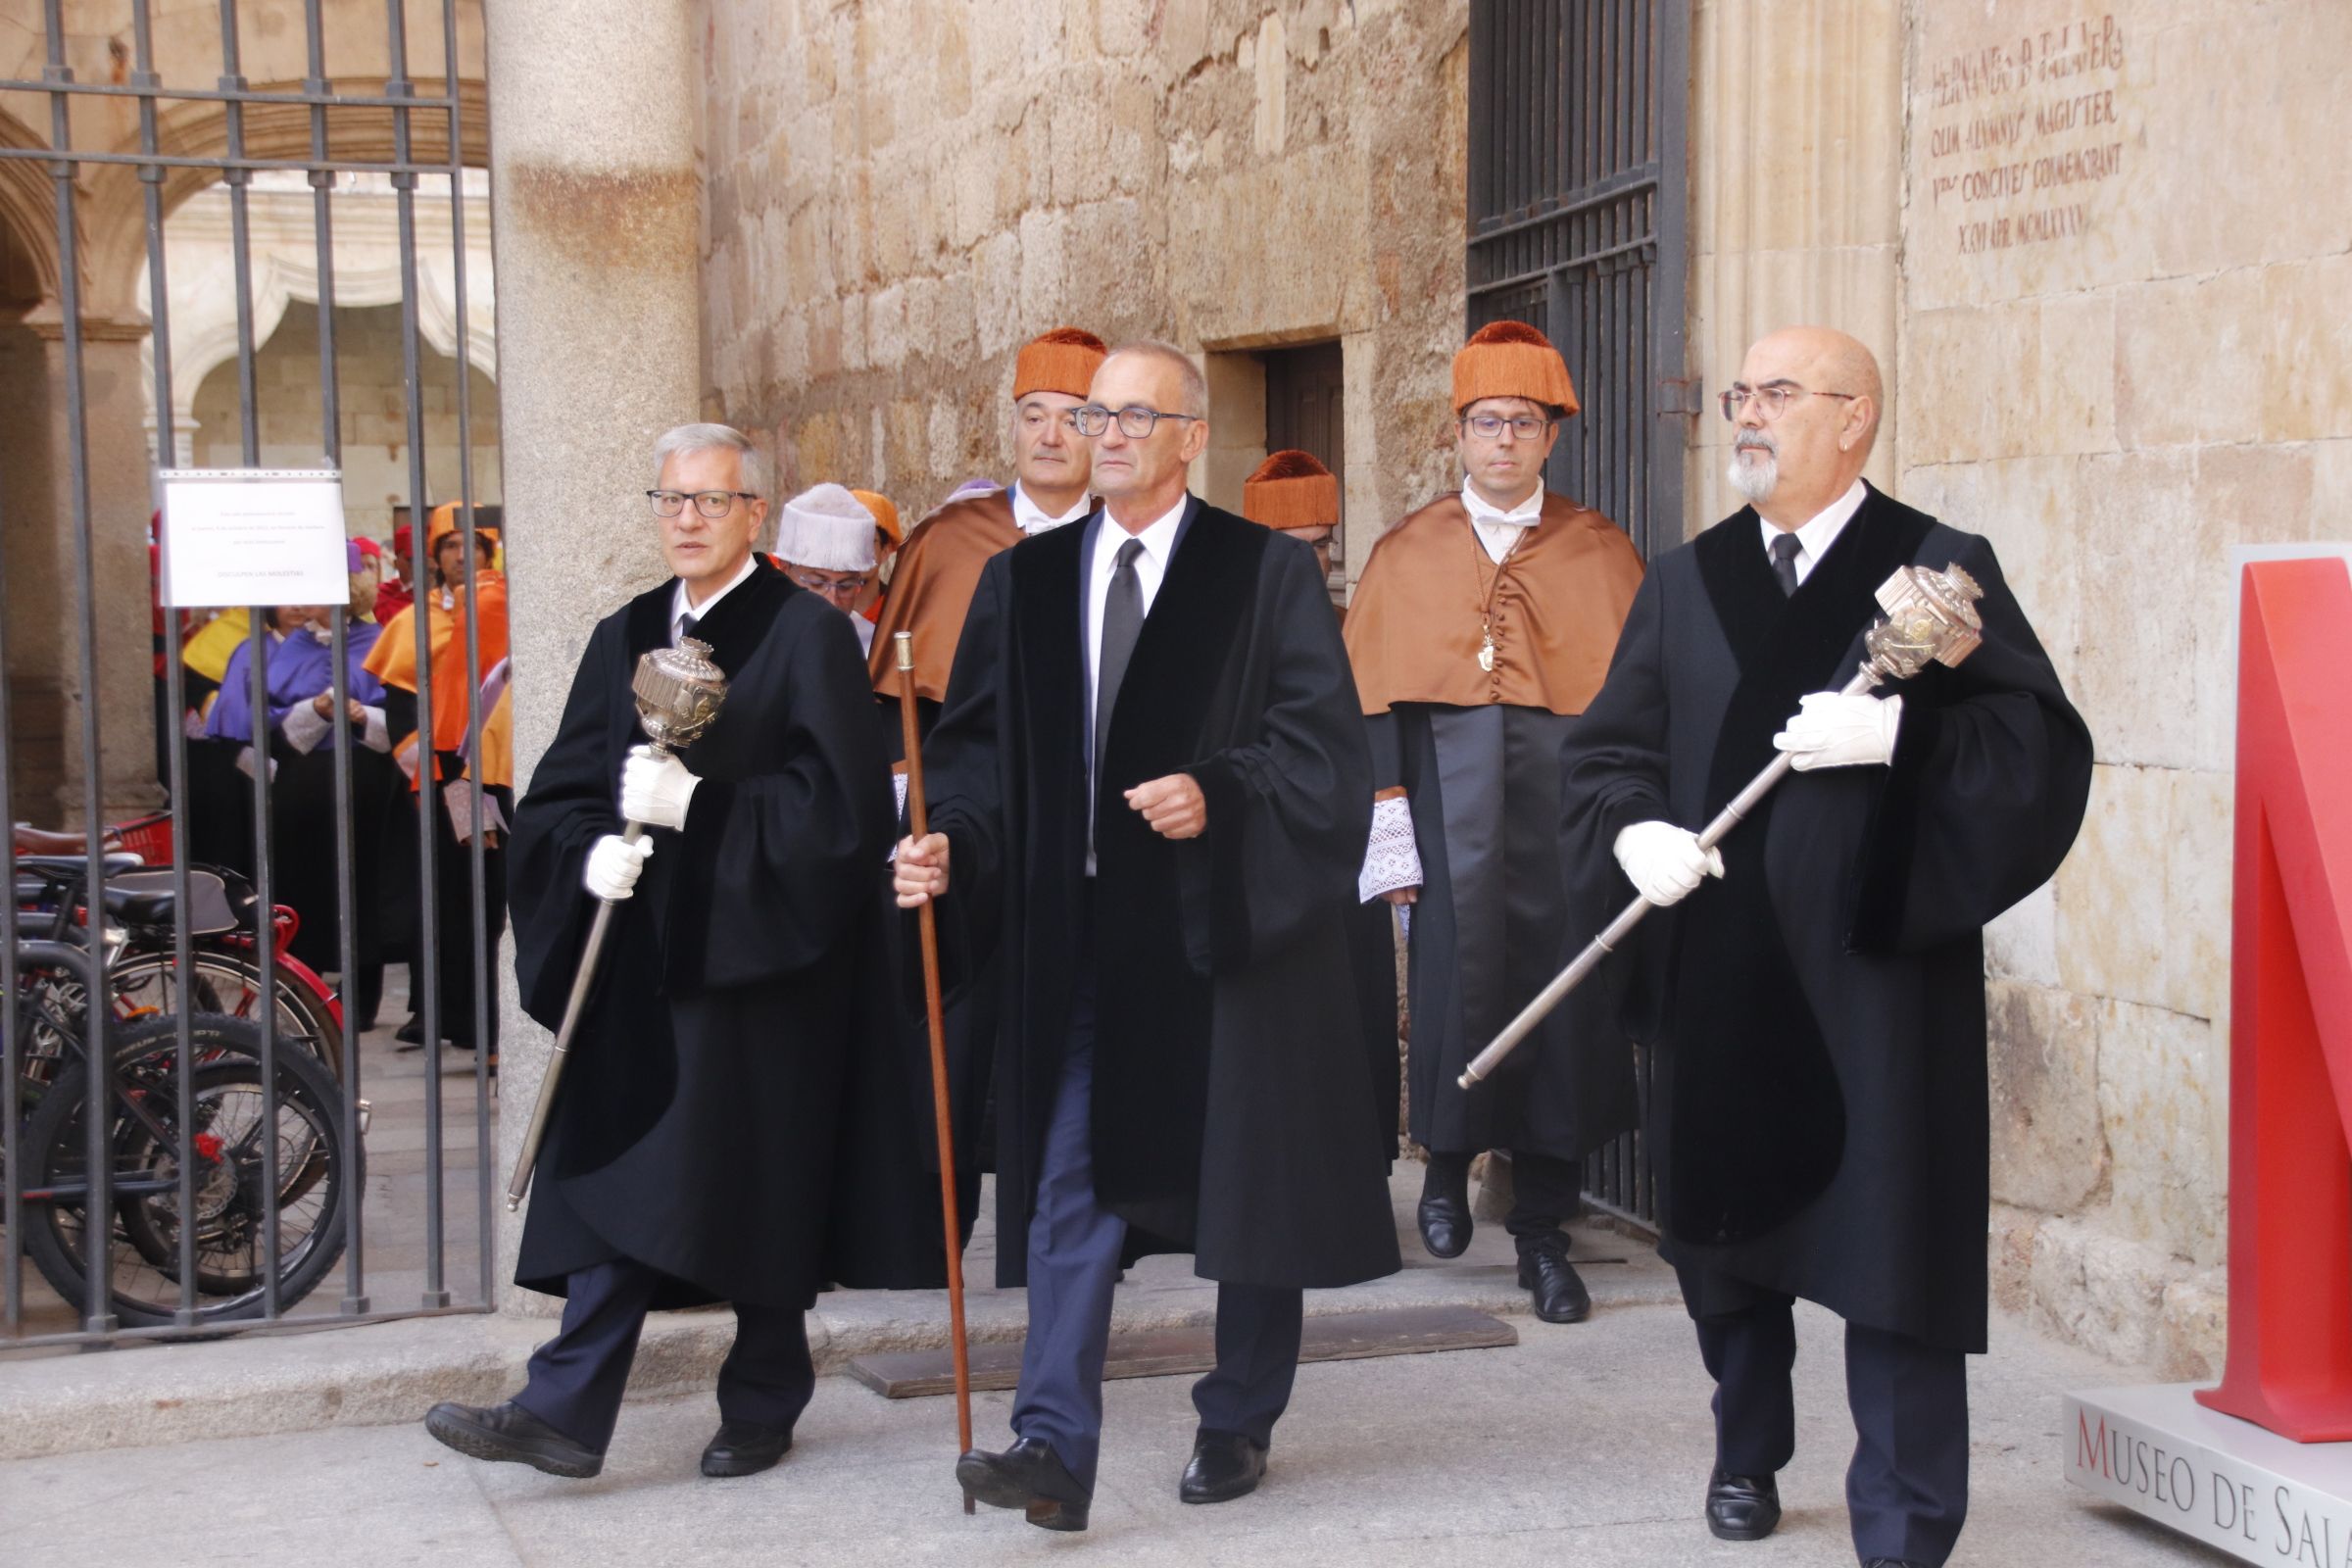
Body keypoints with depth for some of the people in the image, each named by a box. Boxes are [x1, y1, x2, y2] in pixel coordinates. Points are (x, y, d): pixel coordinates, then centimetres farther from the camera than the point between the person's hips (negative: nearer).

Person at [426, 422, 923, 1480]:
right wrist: (593, 850, -11)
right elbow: (559, 793, 10)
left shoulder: (808, 635, -5)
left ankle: (761, 1409, 19)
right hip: (641, 956, 5)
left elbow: (838, 800, -14)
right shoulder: (624, 637, 12)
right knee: (622, 1183, 1)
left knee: (760, 1187, 4)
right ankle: (566, 1413, 1)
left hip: (760, 958, -4)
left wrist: (696, 806, -20)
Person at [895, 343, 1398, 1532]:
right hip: (1079, 934, 3)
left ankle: (1238, 1424, 24)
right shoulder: (1024, 581, 10)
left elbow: (1324, 743, -7)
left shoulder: (1267, 573, -1)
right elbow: (982, 747, 7)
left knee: (1248, 1184, 8)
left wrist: (1218, 795, -20)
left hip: (1226, 929, -2)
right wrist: (951, 845, -10)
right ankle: (1055, 1447, -5)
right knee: (1069, 1188, -4)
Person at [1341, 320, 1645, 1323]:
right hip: (1451, 816, 0)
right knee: (1457, 983, -4)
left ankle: (1543, 1233, 11)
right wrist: (1387, 835, -3)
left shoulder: (1602, 554, 8)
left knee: (1561, 1002, 1)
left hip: (1565, 816, 1)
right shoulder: (1406, 555, 7)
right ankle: (1448, 1159, 24)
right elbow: (1376, 704, 4)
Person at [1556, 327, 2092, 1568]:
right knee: (1726, 1225, 15)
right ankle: (1747, 1454, 37)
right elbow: (1607, 746, 9)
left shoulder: (1943, 568, -1)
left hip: (1876, 963, -4)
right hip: (1719, 974, 4)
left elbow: (2045, 743, -9)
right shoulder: (1683, 582, 11)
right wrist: (1636, 831, -11)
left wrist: (1899, 734, -22)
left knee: (1887, 1233, -3)